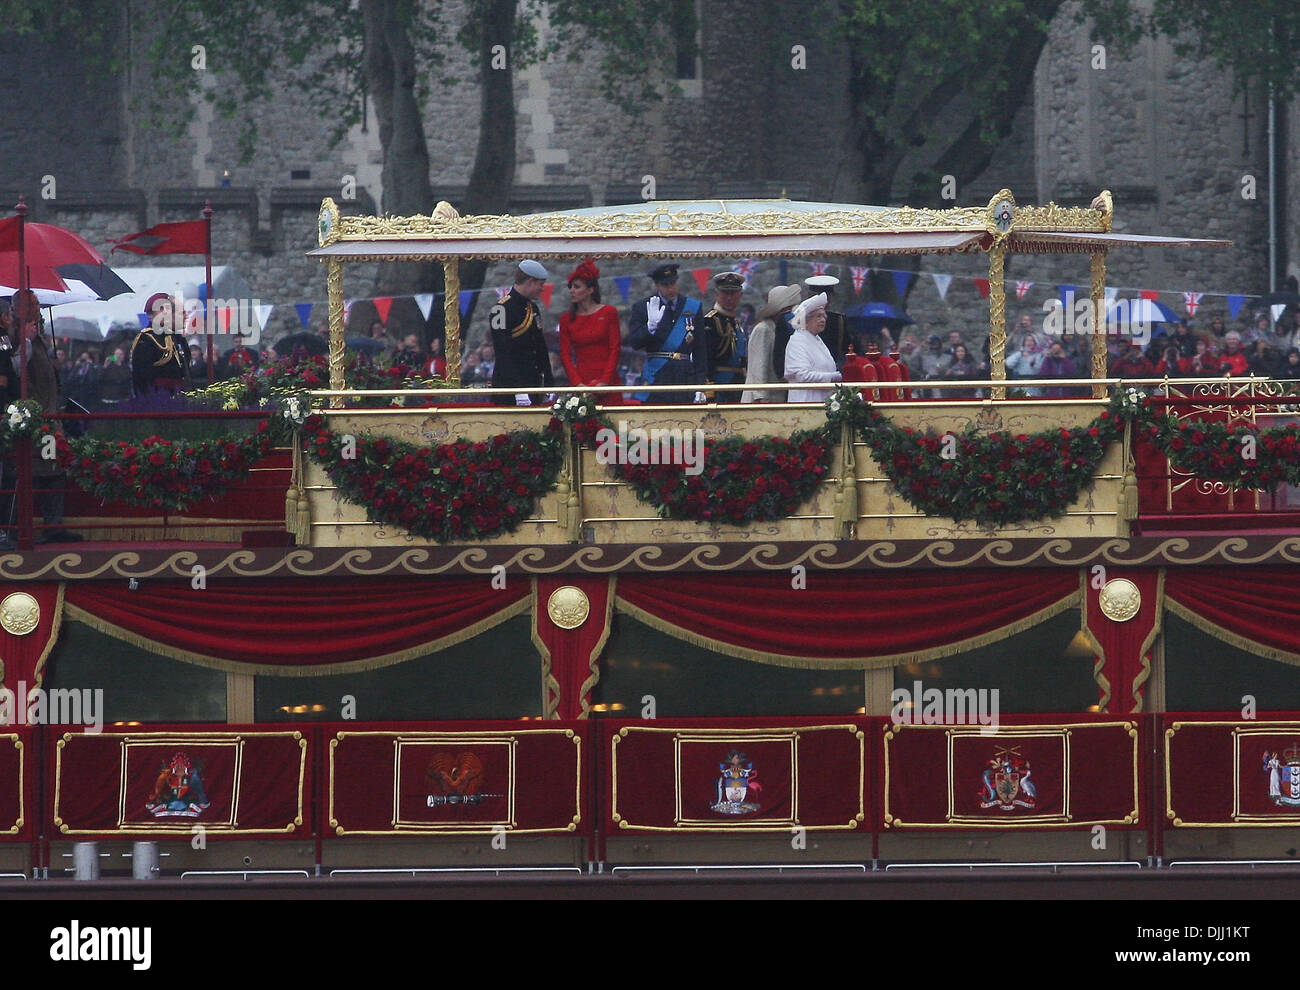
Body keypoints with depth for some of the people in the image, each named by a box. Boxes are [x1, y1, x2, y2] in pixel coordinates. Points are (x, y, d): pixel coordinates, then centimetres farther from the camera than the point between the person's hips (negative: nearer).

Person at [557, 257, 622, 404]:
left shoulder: (609, 313, 3)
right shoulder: (567, 319, 9)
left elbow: (615, 350, 0)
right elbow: (565, 355, 5)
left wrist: (604, 381, -9)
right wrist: (578, 383, -9)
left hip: (608, 383, -1)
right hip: (581, 380, 1)